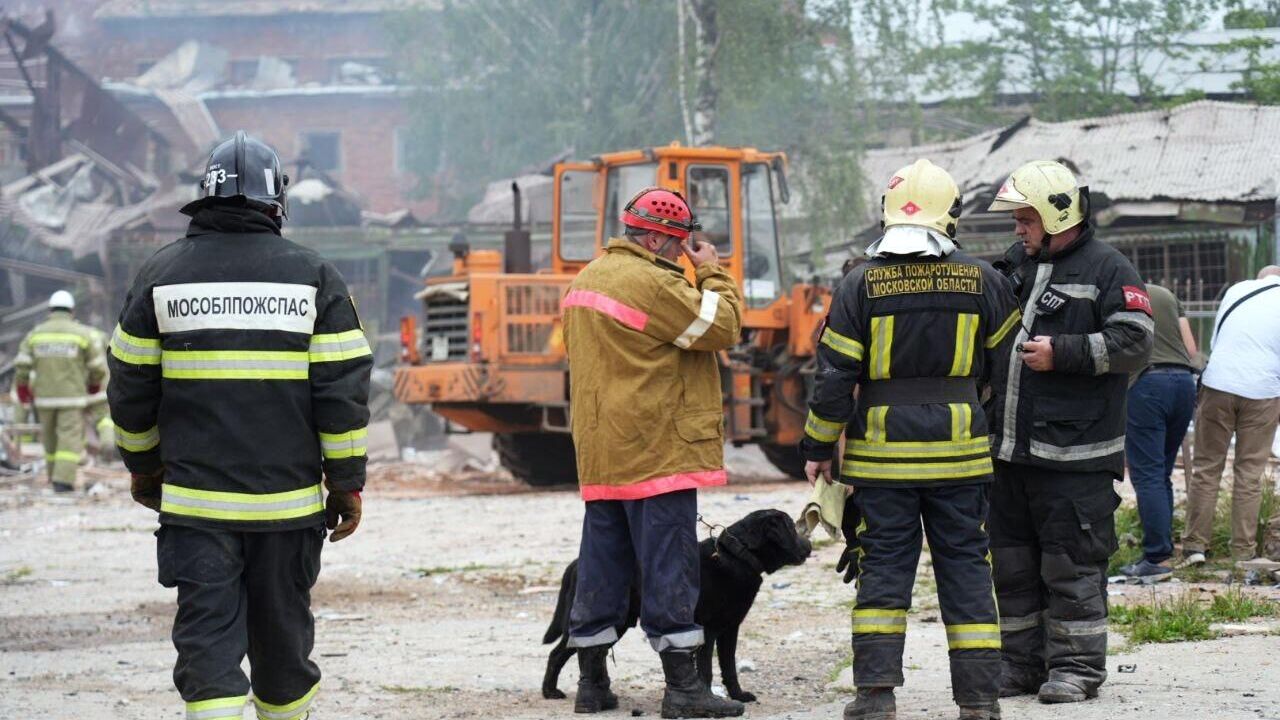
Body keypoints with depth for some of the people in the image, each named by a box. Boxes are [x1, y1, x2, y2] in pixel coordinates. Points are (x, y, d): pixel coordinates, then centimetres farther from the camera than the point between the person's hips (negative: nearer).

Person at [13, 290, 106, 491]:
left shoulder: (36, 333, 3)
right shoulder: (82, 333, -3)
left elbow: (22, 365, -3)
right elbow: (98, 367, -1)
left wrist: (22, 389, 12)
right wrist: (94, 385, 19)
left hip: (44, 397, 3)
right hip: (72, 397, -3)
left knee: (51, 438, 18)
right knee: (70, 439, -5)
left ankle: (55, 476, 27)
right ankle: (63, 481, -18)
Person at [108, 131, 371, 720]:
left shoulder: (163, 273, 1)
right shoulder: (313, 277, -1)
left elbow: (131, 388, 7)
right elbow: (343, 390, -3)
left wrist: (144, 467, 21)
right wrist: (347, 482, 6)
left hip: (194, 500, -1)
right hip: (289, 503, 1)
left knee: (207, 642, -3)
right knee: (282, 634, 15)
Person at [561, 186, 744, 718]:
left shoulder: (586, 280, 14)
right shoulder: (650, 284, -16)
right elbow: (721, 327, -15)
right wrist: (710, 272, -2)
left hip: (600, 454, 9)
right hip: (657, 451, -9)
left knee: (601, 565, 12)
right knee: (668, 567, -7)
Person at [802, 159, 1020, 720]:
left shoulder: (862, 284, -6)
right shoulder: (981, 280, -1)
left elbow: (835, 375, -5)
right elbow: (1004, 362, 12)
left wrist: (818, 448, 6)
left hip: (882, 454, -1)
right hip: (959, 453, 1)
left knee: (882, 568, 6)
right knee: (965, 569, 7)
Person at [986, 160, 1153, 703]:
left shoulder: (1107, 270, -4)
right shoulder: (1019, 272, 19)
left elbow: (1134, 343, -13)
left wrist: (1061, 353, -17)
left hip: (1074, 454, -8)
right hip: (1011, 451, 8)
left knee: (1071, 564, -5)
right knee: (1012, 562, 11)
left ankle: (1076, 665, 3)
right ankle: (1022, 663, 20)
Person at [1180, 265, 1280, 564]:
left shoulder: (1237, 290, 11)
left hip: (1218, 385, 1)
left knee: (1206, 468, 8)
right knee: (1250, 473, 6)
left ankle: (1195, 544, 5)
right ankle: (1243, 549, 6)